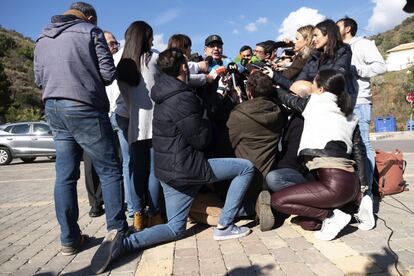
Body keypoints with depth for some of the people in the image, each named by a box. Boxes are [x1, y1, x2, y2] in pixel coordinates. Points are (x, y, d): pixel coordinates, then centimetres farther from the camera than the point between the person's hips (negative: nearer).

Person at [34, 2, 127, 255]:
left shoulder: (42, 39, 17)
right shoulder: (90, 31, 1)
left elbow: (39, 78, 19)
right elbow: (108, 74, -5)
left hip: (53, 108, 6)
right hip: (85, 109, -6)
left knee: (65, 175, 8)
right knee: (109, 170, 2)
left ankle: (70, 239, 12)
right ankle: (117, 231, 5)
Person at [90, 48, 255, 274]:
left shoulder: (164, 96, 11)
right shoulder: (183, 98, -19)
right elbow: (201, 140, -15)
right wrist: (207, 123, 6)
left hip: (168, 170, 9)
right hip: (187, 168, -9)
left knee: (175, 228, 18)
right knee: (247, 167, 3)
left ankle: (125, 243, -3)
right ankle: (224, 226, 6)